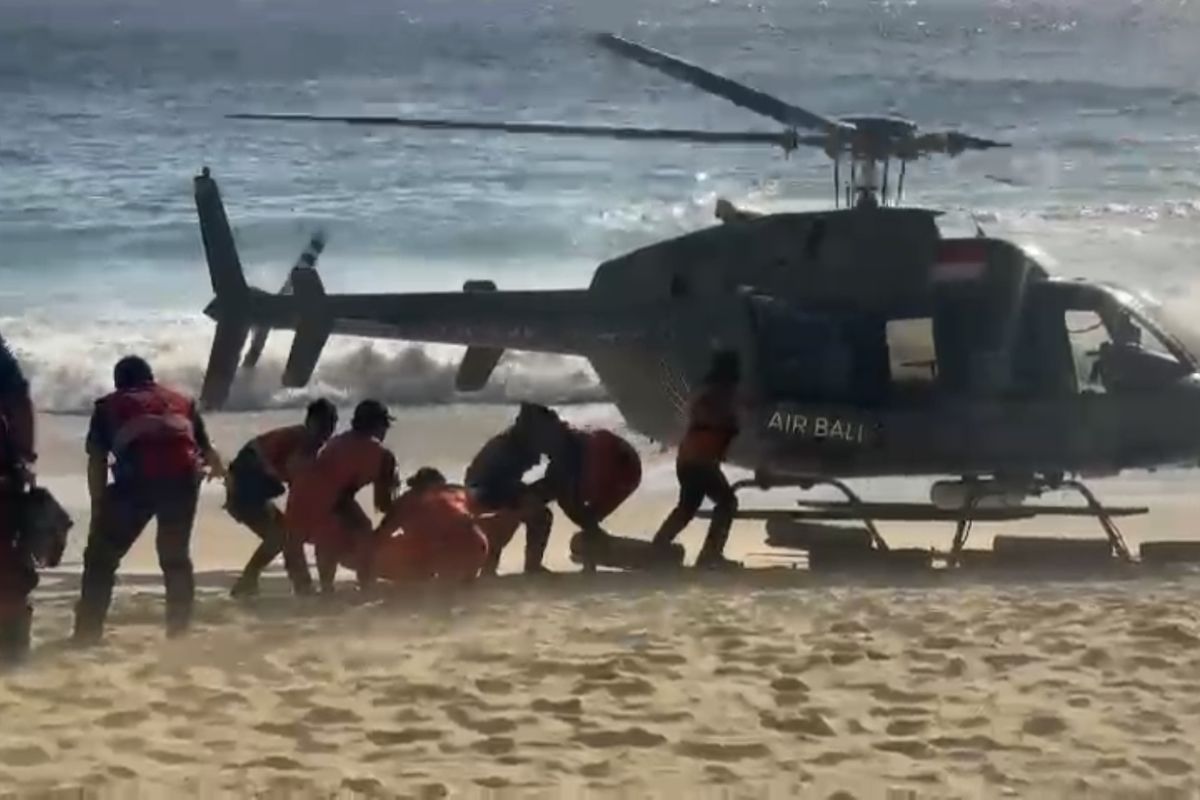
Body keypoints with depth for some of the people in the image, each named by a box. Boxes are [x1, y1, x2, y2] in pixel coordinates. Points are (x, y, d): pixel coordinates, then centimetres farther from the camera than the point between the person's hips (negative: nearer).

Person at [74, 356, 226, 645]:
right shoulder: (181, 401, 33)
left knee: (101, 556, 8)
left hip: (137, 478, -3)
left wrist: (97, 505, 15)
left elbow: (97, 460, 14)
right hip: (183, 476, 3)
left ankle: (88, 632, 0)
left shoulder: (108, 406, 25)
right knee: (176, 556, 21)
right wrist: (219, 470, 60)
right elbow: (206, 448, 39)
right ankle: (179, 630, 17)